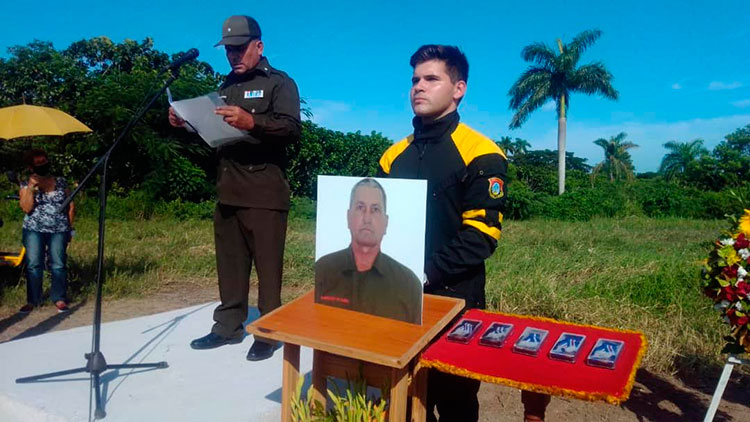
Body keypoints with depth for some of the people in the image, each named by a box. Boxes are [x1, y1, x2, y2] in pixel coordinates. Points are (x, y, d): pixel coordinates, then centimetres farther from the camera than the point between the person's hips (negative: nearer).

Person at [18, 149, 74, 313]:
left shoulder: (61, 182, 8)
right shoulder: (26, 185, 4)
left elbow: (71, 205, 10)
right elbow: (26, 208, -8)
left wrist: (69, 226, 5)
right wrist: (32, 188, -14)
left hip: (59, 230, 0)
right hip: (34, 230, 0)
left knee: (58, 265, 0)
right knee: (33, 265, 0)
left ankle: (59, 298, 8)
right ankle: (32, 300, 8)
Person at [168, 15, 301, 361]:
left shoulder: (279, 83, 1)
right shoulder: (226, 87, 22)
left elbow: (292, 129, -16)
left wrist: (251, 121, -30)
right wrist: (187, 124, 9)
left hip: (265, 193, -7)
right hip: (227, 192, 7)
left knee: (267, 265, -2)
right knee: (230, 263, 12)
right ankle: (228, 326, 24)